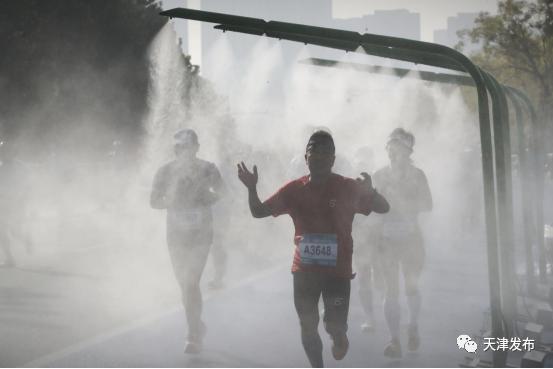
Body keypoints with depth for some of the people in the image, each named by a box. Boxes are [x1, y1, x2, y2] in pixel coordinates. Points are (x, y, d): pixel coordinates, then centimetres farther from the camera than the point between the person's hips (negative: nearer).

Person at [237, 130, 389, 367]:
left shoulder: (348, 187, -6)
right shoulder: (294, 189, 0)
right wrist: (252, 188, -12)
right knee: (307, 328, 8)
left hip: (338, 270, -2)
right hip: (304, 270, 3)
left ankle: (339, 336, 33)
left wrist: (370, 192, -27)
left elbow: (383, 208, -5)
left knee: (335, 326, -5)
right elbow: (259, 211, 7)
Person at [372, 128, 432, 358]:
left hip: (411, 237, -1)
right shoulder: (380, 175, 5)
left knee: (411, 286, 5)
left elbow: (427, 205, -6)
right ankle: (395, 340, -6)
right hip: (387, 238, 1)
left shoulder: (417, 175, 1)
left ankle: (413, 327, 33)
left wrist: (403, 203, -19)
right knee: (391, 289, -5)